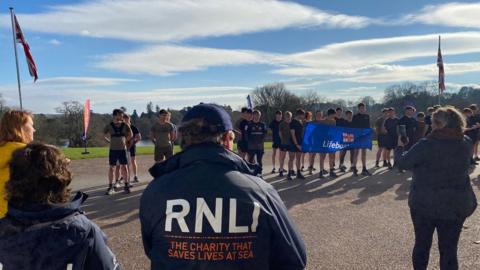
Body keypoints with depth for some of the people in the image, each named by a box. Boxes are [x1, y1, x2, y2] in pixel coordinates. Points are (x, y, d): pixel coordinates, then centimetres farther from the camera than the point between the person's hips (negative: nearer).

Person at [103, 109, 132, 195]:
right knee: (112, 168, 3)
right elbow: (104, 135, 10)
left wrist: (125, 141, 8)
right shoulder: (109, 126, -4)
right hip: (113, 149, -1)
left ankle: (126, 185, 11)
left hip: (122, 149, 1)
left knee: (124, 167, 2)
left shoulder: (125, 125, -1)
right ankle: (111, 187, 10)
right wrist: (110, 141, 3)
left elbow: (130, 135, 14)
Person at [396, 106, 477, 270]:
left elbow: (403, 163, -7)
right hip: (456, 204, 3)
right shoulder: (466, 144, -3)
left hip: (424, 203, -2)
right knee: (449, 249, 11)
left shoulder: (426, 145, -17)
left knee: (422, 244, 16)